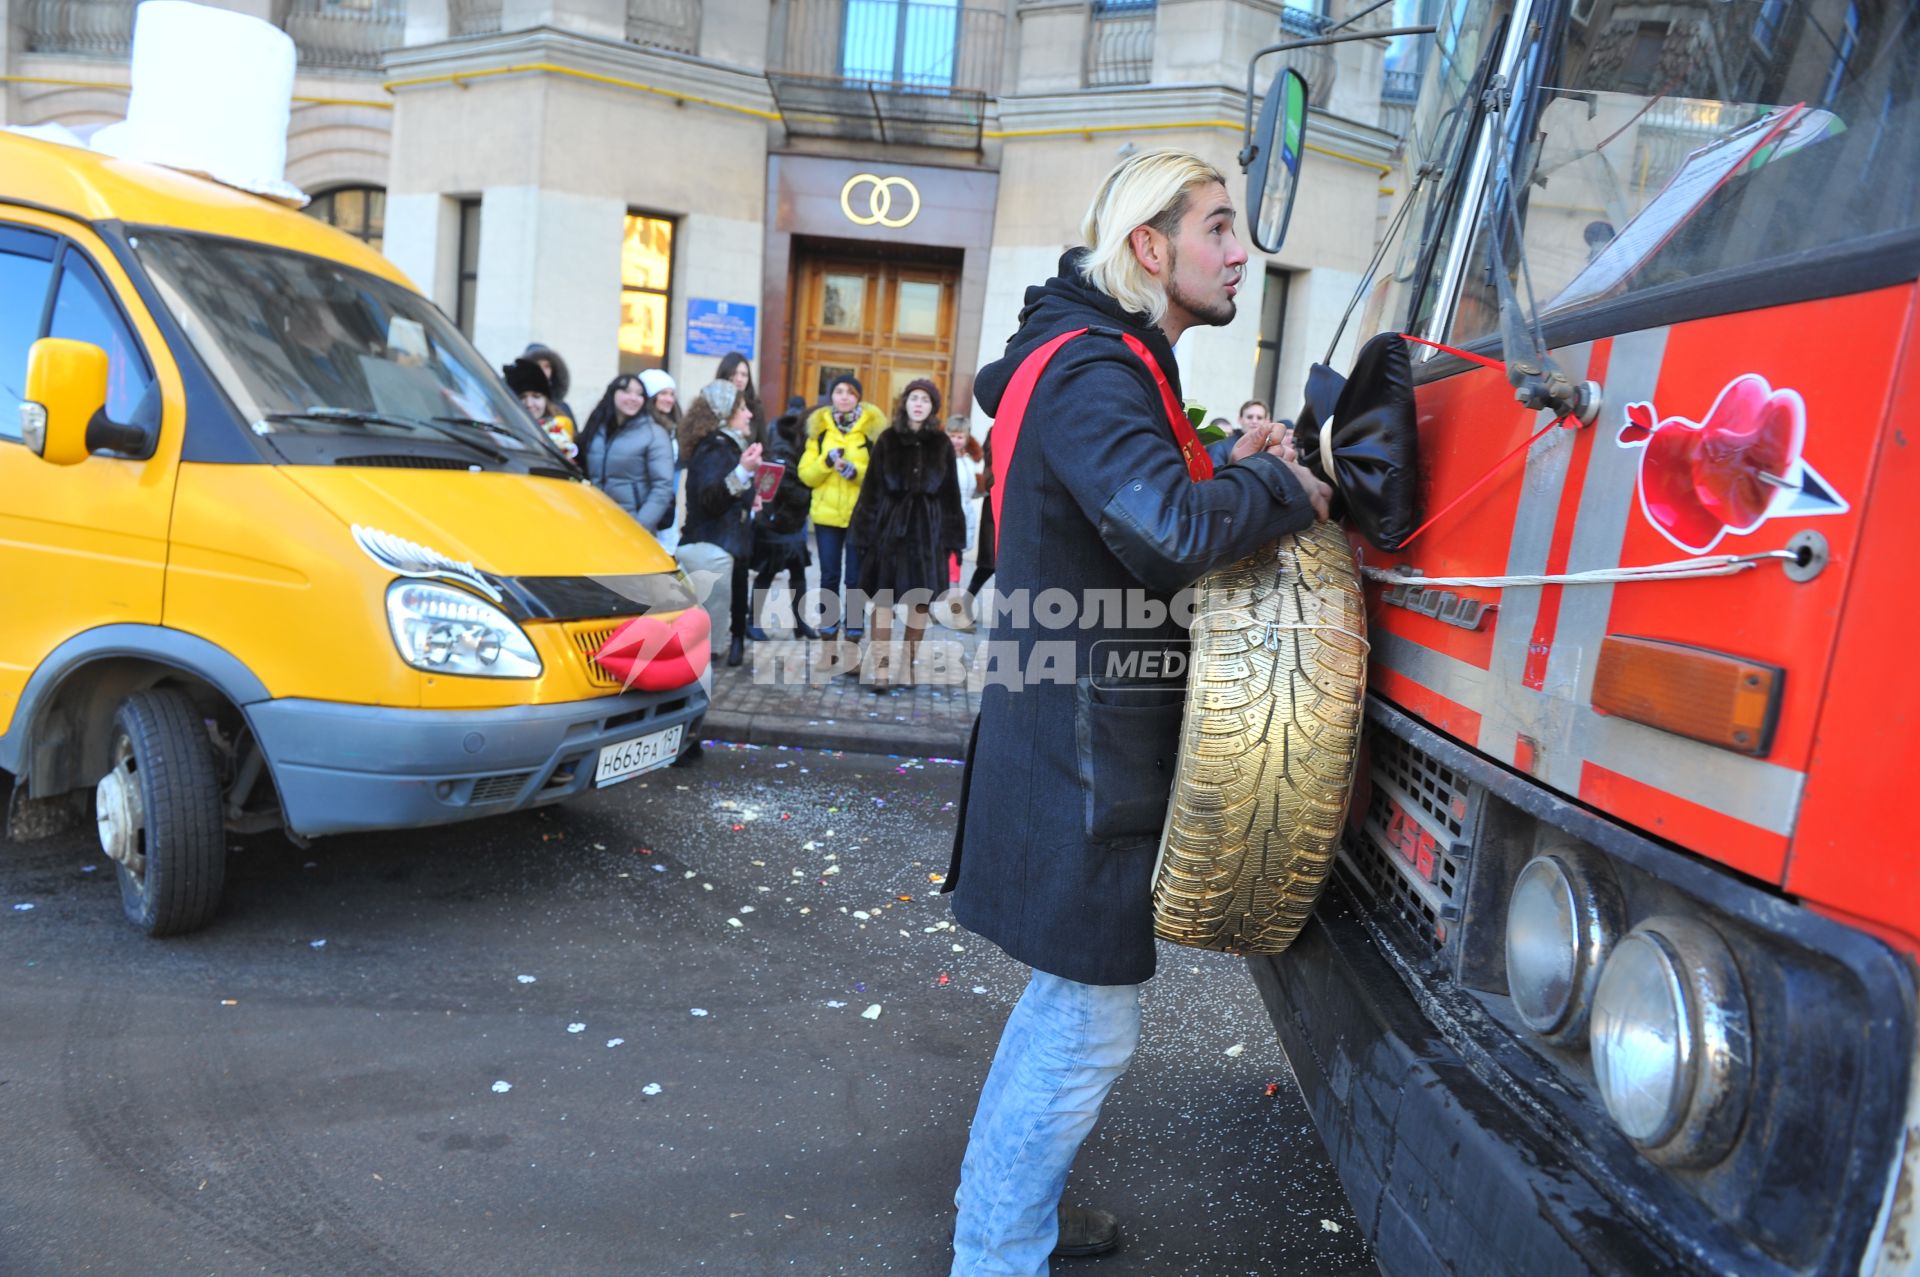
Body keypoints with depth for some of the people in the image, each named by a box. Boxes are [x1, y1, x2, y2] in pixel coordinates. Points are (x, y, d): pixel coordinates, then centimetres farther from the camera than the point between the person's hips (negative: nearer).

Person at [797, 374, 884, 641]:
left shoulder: (872, 428, -1)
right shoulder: (819, 428, 6)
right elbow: (806, 474, 2)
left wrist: (855, 471, -21)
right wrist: (827, 462, -15)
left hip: (860, 514, -2)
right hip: (826, 513, 2)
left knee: (855, 576, 3)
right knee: (829, 575, 6)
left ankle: (853, 628, 15)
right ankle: (829, 624, 19)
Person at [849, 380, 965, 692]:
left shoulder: (942, 445, 7)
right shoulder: (888, 440, 4)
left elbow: (950, 494, 6)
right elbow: (872, 488, 2)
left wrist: (951, 537, 1)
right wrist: (866, 531, -4)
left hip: (927, 529, 1)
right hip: (890, 526, -1)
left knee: (920, 600, 5)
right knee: (883, 598, -5)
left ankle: (909, 664, 16)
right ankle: (880, 668, -4)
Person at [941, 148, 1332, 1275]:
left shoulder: (1110, 363, 18)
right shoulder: (1096, 370, -17)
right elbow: (1167, 532, -31)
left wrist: (1228, 466, 5)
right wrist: (1280, 487, -14)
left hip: (1087, 744, 11)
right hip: (1088, 753, -11)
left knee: (1074, 993, 23)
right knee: (1093, 1027, 0)